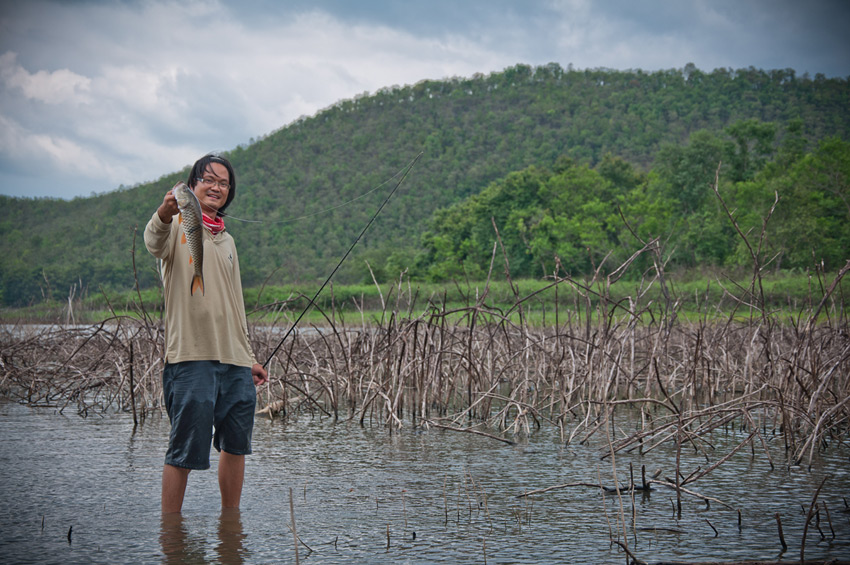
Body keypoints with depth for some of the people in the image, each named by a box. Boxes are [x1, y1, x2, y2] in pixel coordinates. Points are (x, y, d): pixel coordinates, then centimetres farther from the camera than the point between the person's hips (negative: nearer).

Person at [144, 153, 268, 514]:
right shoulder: (178, 227, 0)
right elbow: (155, 242, -27)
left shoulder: (226, 240, 21)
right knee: (184, 452, -5)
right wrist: (164, 212, -49)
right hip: (192, 358, -7)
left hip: (235, 362, 7)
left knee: (236, 446, 13)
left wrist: (249, 358, 24)